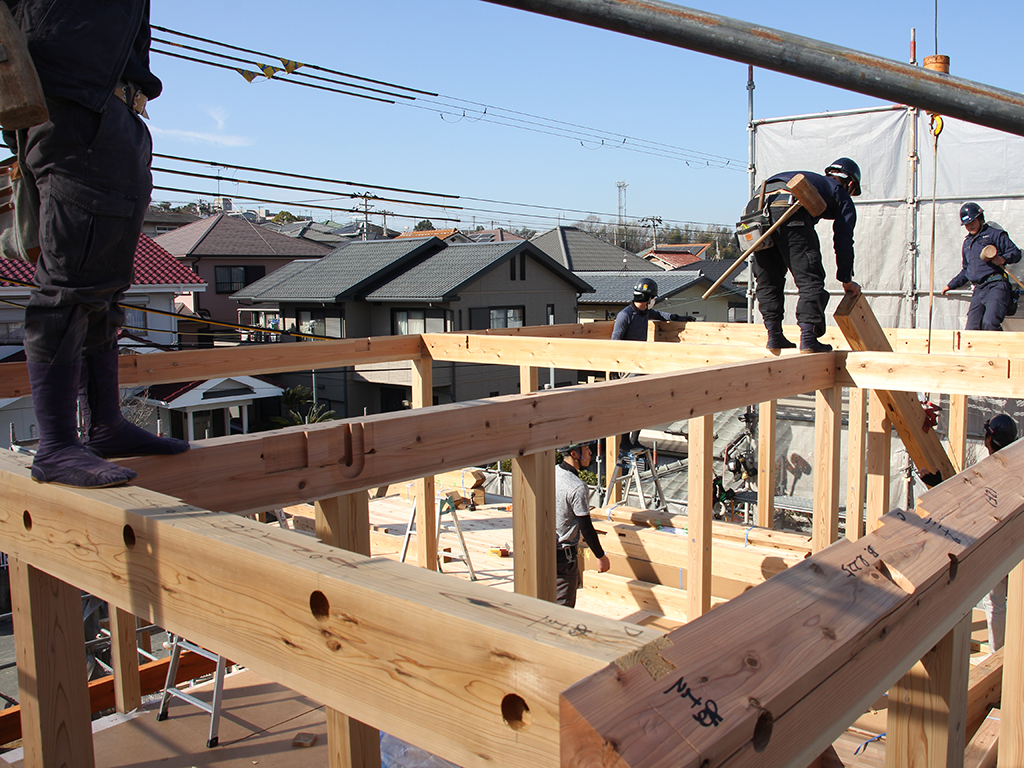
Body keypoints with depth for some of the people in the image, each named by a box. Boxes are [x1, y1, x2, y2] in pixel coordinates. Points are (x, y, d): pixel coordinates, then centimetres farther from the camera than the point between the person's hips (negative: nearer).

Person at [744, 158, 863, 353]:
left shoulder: (811, 179, 43)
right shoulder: (841, 195, 27)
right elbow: (843, 240, 23)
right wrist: (847, 280, 31)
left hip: (755, 207, 6)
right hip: (788, 208, -6)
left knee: (768, 280, 14)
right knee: (810, 279, -2)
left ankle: (774, 335, 12)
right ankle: (808, 337, -11)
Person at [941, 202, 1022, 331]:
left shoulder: (994, 234, 7)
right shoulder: (967, 243, 28)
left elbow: (1016, 252, 2)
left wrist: (1004, 258, -18)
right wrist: (951, 285, 30)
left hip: (996, 286, -7)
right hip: (978, 290, 7)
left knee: (989, 323, -25)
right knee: (971, 328, -3)